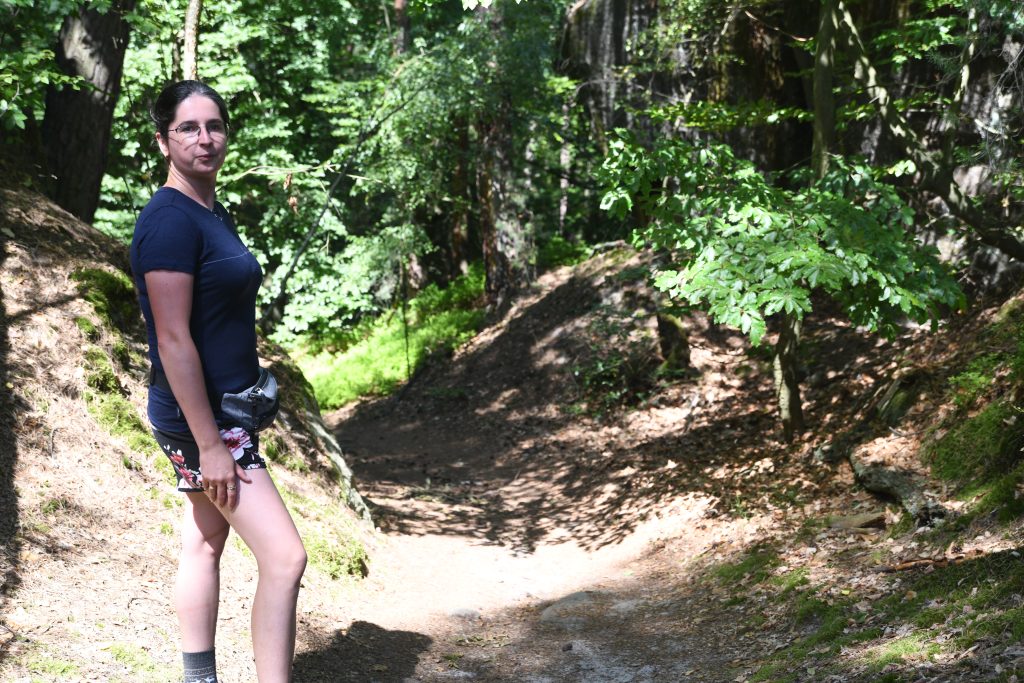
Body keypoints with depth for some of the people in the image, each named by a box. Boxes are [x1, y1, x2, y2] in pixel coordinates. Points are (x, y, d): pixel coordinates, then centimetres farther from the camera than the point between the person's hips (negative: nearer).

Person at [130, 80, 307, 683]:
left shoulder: (215, 214, 10)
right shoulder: (170, 219, -18)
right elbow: (173, 340, -22)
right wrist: (209, 445, -22)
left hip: (226, 411, 9)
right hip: (198, 418, -9)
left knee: (206, 542, 16)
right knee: (285, 557, -10)